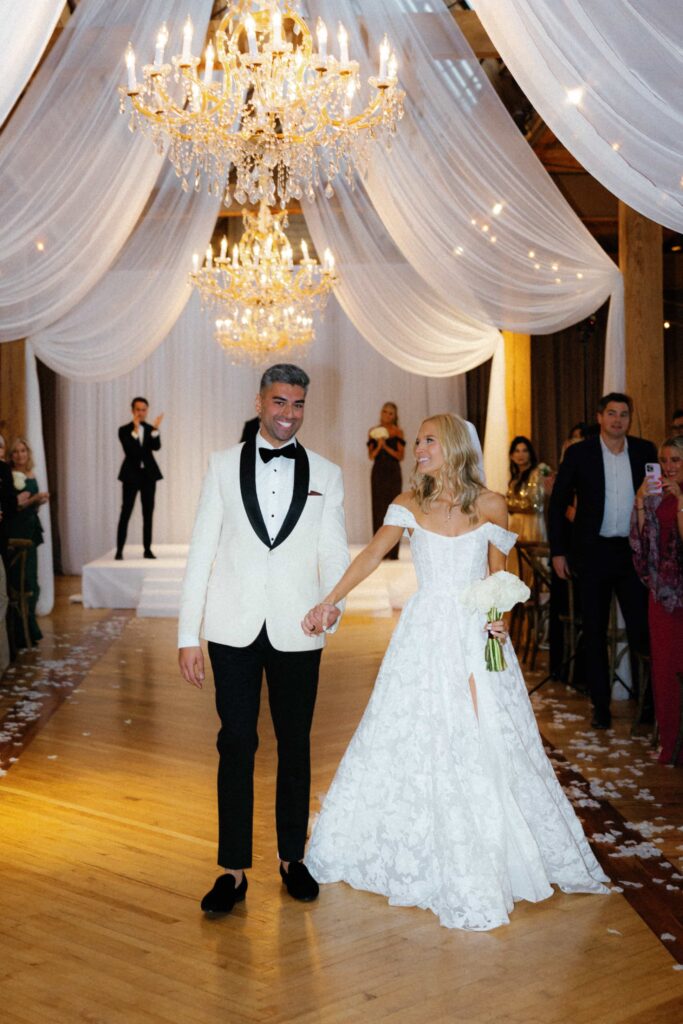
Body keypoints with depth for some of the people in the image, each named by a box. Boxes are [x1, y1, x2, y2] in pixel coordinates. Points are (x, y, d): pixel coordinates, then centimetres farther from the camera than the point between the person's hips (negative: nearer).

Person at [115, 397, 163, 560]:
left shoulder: (151, 429, 6)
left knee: (148, 513, 6)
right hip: (131, 475, -3)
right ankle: (119, 550, -3)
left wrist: (155, 429, -24)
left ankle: (147, 549, 12)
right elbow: (129, 450, -16)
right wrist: (135, 430, -25)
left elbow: (156, 447, -11)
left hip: (149, 475, 3)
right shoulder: (125, 430, -1)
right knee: (125, 513, -4)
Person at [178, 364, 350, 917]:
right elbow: (202, 550, 2)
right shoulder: (224, 465, 4)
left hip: (296, 631, 1)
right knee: (236, 746, 3)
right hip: (234, 629, -1)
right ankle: (234, 870, 12)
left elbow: (334, 553, 2)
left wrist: (333, 601, -20)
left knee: (295, 745, 11)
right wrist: (187, 634, -2)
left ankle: (292, 857, 26)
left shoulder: (326, 474, 5)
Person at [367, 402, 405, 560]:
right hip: (378, 472, 2)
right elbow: (371, 456, 5)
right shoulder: (373, 432, 8)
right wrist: (378, 446, -13)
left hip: (393, 472, -2)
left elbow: (401, 456, -3)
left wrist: (386, 447, -14)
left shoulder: (398, 432, 3)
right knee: (378, 509, 1)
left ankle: (393, 552, -3)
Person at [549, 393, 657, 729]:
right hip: (593, 553, -1)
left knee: (642, 629, -3)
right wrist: (558, 551, -1)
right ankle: (601, 705, 17)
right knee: (594, 634, 7)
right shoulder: (579, 453, -2)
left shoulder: (645, 451, 3)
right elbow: (558, 502, 2)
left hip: (633, 551, 1)